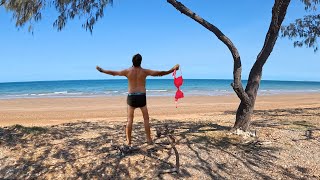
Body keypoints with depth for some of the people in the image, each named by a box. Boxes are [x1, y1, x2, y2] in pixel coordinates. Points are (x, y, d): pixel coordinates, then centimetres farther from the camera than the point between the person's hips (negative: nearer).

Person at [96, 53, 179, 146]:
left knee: (130, 120, 8)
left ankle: (128, 141, 10)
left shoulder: (127, 71, 0)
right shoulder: (145, 71, -3)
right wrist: (172, 70, 6)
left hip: (131, 97, 1)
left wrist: (101, 70, 24)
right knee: (146, 119, 12)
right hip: (141, 97, -1)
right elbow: (160, 73, -2)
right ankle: (149, 139, 13)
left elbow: (113, 73, 9)